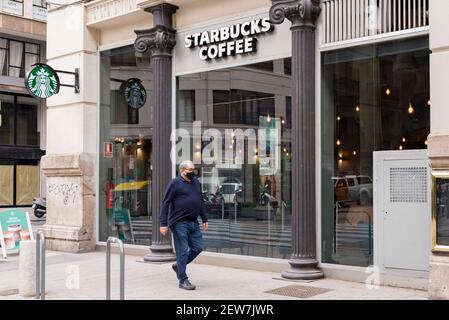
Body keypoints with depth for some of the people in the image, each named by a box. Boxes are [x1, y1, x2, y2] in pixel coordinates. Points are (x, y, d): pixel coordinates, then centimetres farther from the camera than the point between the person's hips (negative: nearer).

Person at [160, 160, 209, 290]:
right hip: (180, 223, -7)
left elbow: (201, 202, 23)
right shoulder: (175, 183, -6)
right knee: (183, 251, -3)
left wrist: (204, 219, 20)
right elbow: (165, 203, -8)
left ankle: (178, 265, 28)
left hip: (193, 222, 7)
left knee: (198, 248, 6)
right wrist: (163, 224, -14)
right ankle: (183, 280, 7)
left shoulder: (196, 182, 14)